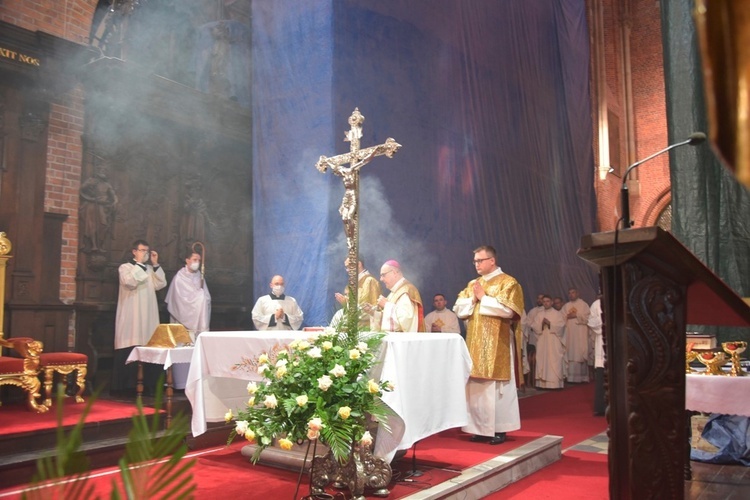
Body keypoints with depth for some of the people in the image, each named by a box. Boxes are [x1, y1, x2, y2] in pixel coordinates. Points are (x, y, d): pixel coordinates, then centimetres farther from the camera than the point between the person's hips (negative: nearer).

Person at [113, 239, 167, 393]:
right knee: (128, 350, -8)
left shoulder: (150, 269, 16)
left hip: (147, 316, 5)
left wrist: (155, 264, -1)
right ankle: (123, 386, -1)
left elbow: (161, 284, 3)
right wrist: (139, 263, -12)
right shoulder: (125, 267, 1)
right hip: (131, 316, -5)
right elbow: (130, 282, -18)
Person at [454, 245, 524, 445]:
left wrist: (483, 298, -11)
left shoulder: (508, 283, -4)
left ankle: (499, 429, 6)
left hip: (497, 345, -6)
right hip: (476, 344, 6)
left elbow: (508, 309, -18)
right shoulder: (472, 284, 16)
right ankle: (481, 428, 15)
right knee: (477, 386, 6)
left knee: (496, 386, -3)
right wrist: (472, 299, -7)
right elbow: (458, 309, 11)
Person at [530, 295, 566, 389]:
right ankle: (542, 383, -2)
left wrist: (550, 323, -13)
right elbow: (533, 326, 6)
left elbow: (561, 325, -5)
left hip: (554, 342, -3)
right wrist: (541, 324, -11)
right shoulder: (538, 315, 15)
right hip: (542, 342, 3)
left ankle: (555, 384, -9)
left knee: (554, 362, -8)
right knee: (542, 361, -2)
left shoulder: (558, 314, 7)